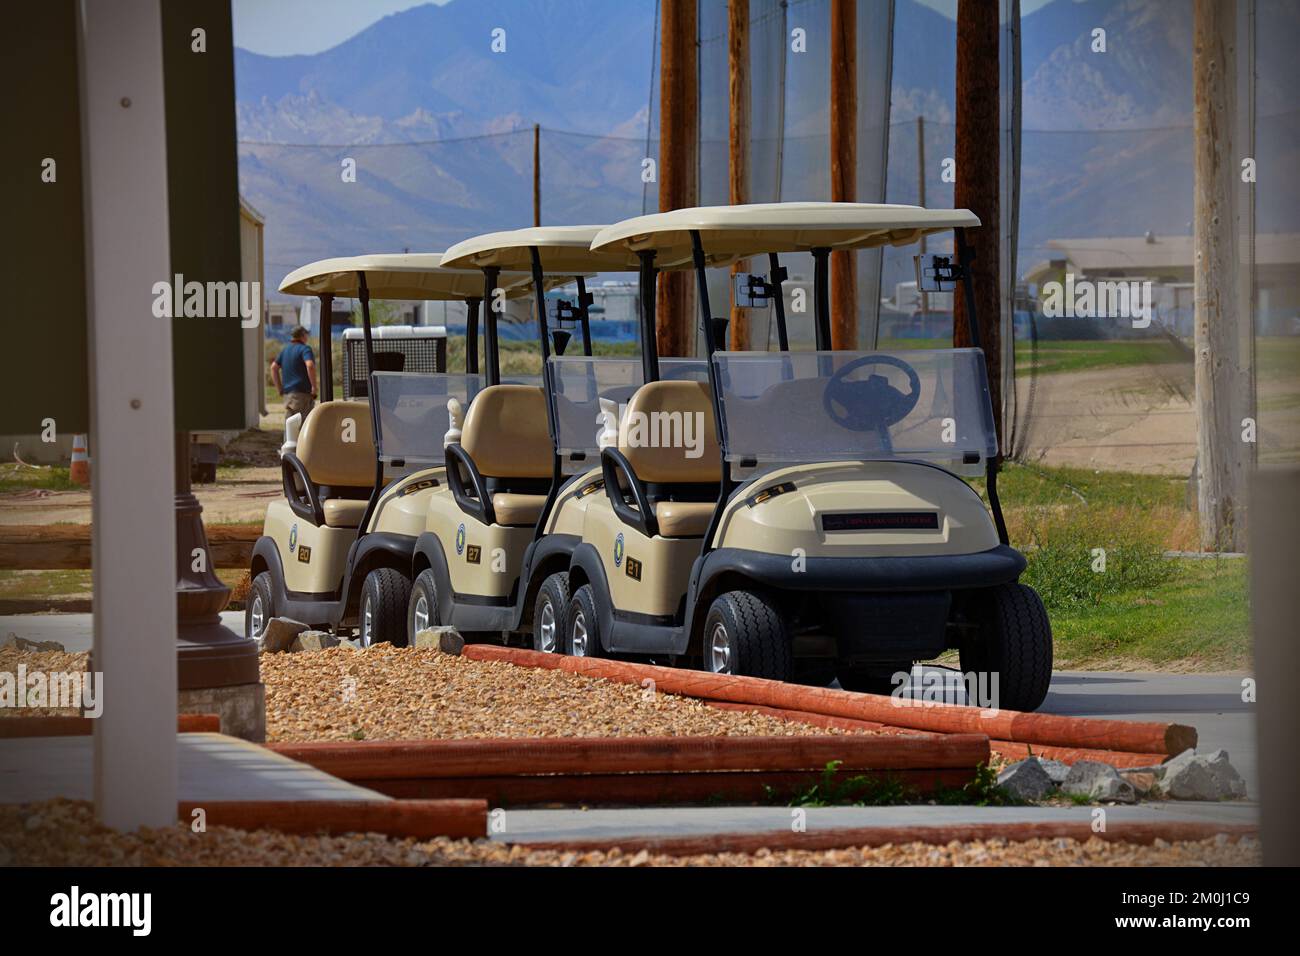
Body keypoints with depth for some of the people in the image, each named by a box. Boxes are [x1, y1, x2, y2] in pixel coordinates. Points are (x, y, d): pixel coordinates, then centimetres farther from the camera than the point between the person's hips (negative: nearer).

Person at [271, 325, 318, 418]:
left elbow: (274, 367, 15)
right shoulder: (305, 349, -7)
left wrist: (280, 388, 15)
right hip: (302, 393, -7)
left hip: (287, 393, 7)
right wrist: (314, 386, -15)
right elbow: (310, 366, -23)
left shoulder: (285, 350, 15)